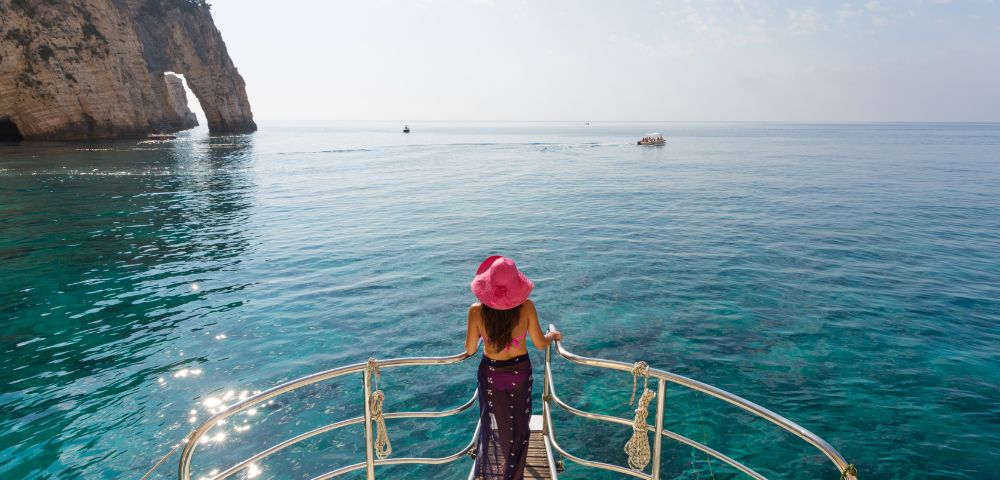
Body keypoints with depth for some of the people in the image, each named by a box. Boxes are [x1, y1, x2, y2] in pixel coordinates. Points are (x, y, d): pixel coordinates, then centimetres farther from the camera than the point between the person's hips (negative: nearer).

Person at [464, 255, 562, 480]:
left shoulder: (477, 310, -22)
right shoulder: (526, 307, -22)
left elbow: (470, 350, -10)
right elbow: (540, 344, -9)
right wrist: (553, 335, 12)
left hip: (490, 373, 0)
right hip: (519, 372, 0)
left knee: (493, 424, 22)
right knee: (518, 426, 22)